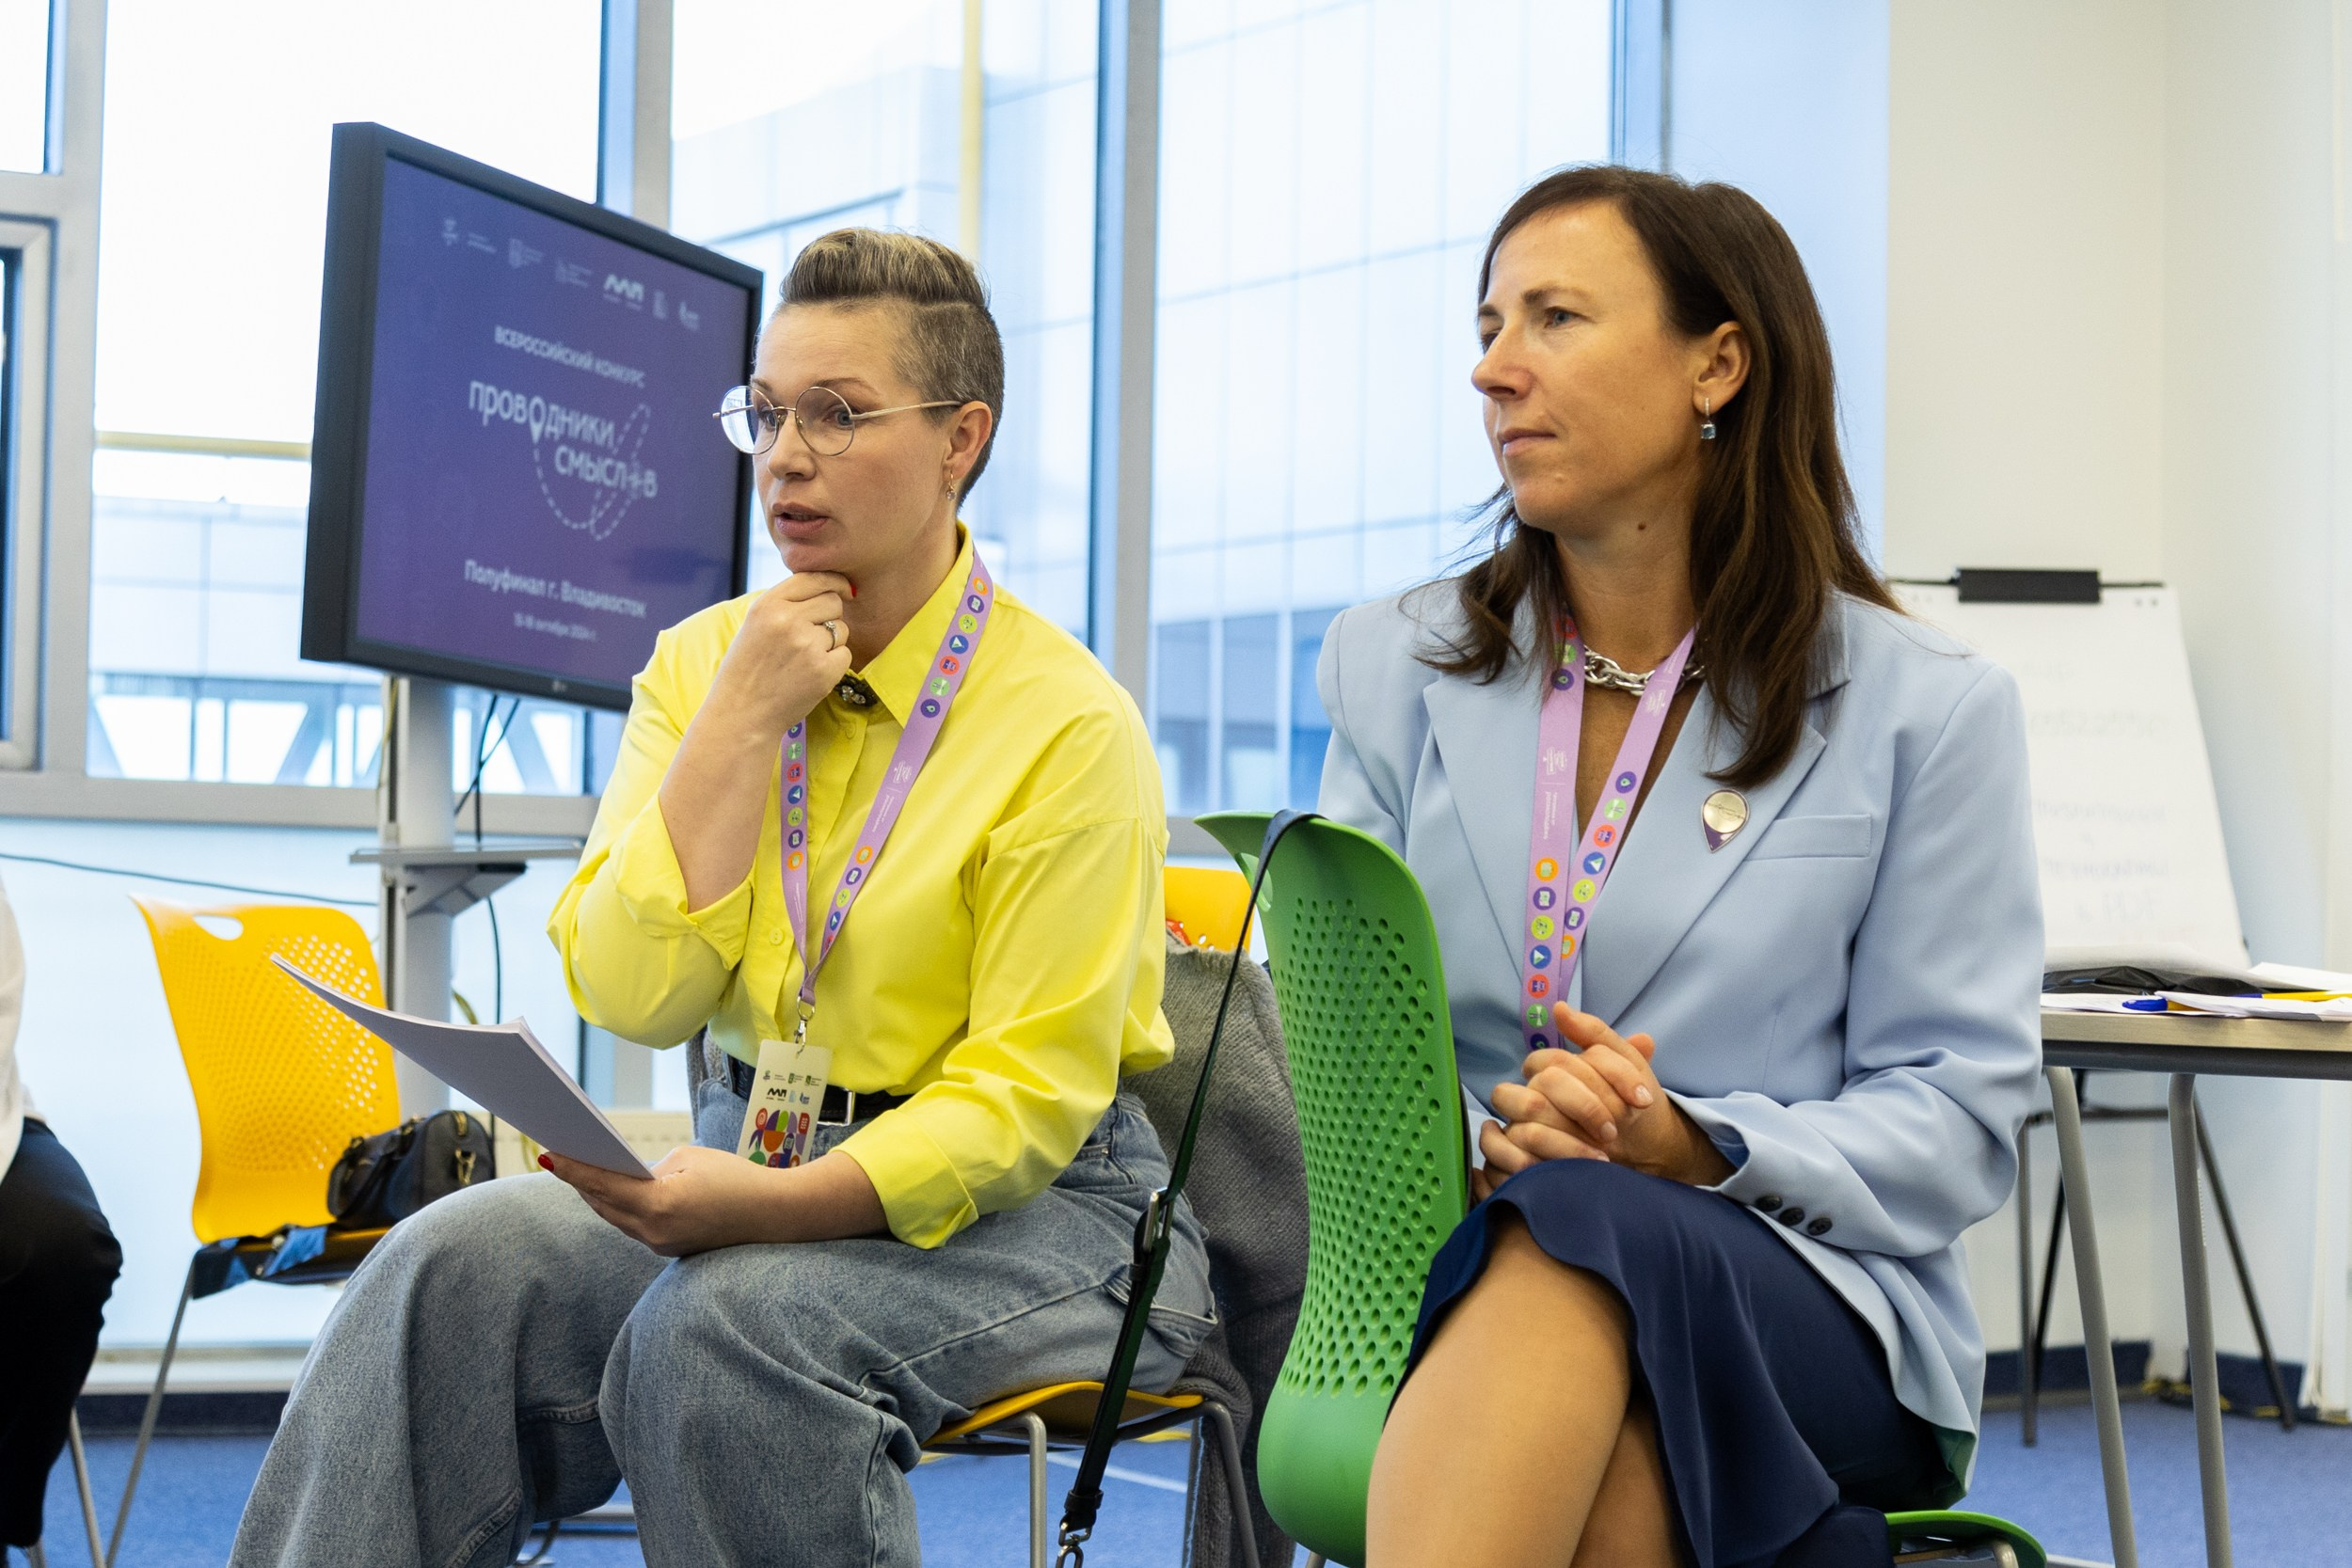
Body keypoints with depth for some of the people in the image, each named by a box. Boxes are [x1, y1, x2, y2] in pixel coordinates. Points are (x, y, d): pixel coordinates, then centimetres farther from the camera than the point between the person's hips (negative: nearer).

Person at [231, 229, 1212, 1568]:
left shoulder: (1068, 725, -11)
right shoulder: (701, 665, 6)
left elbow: (1027, 1096, -14)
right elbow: (634, 996, -4)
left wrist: (779, 1203, -29)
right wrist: (745, 719, -11)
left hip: (1029, 1199, -4)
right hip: (756, 1159, 5)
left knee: (722, 1322, -33)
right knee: (462, 1266, -23)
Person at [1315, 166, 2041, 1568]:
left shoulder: (1924, 709, 4)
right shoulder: (1397, 667, 16)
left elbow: (1959, 1117, 1)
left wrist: (1692, 1148, -17)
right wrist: (1464, 1141, -14)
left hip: (1810, 1306, -1)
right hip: (1454, 1272, 2)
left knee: (1574, 1245, -40)